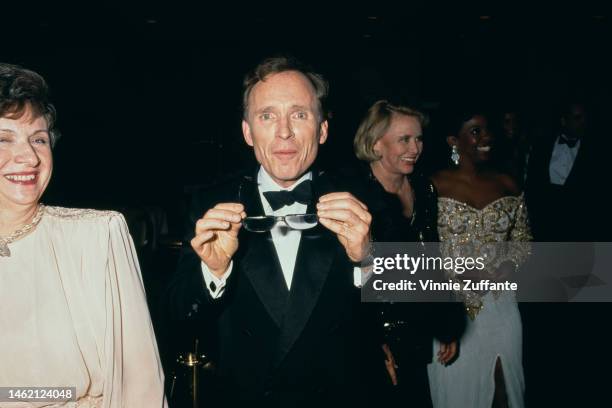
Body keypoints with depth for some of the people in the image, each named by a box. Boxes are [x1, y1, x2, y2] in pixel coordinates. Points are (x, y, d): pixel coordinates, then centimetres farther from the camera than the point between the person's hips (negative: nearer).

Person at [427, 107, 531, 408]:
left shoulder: (506, 185, 4)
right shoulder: (433, 187, -7)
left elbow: (523, 240, 12)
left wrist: (509, 263, -8)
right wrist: (455, 277, -18)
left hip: (500, 307, 3)